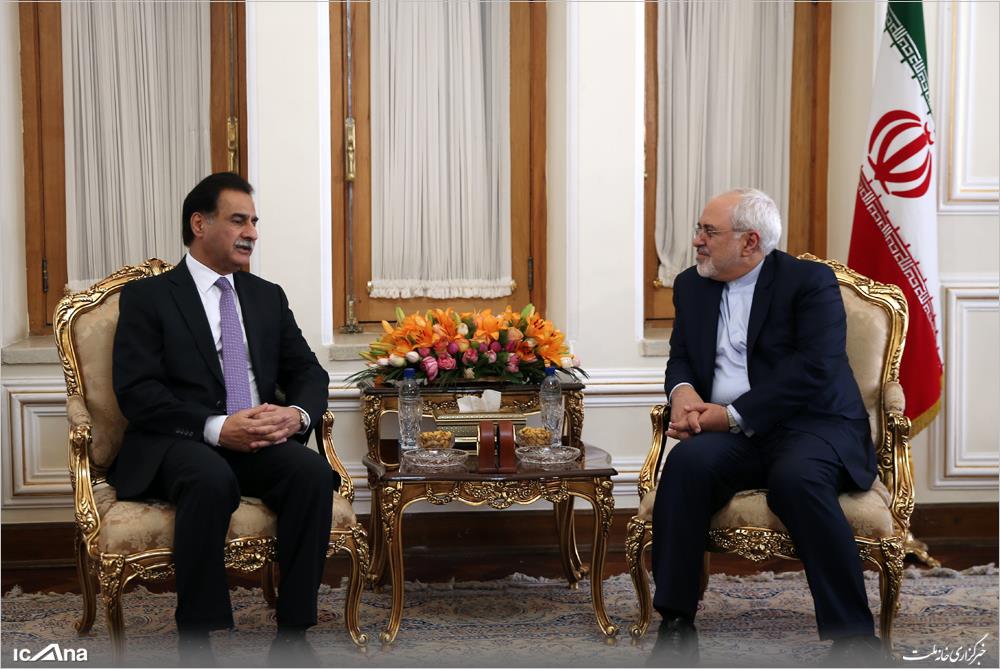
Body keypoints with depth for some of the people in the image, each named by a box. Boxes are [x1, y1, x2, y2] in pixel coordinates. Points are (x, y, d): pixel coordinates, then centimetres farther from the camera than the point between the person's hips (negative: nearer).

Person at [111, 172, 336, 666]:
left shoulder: (268, 296, 19)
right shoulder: (146, 296, 4)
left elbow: (309, 372, 14)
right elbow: (137, 390, -8)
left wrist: (297, 413, -11)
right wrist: (216, 428, -22)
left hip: (260, 440, 4)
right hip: (177, 444, -4)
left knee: (313, 470, -28)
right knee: (212, 480, -37)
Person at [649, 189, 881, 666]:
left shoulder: (810, 281, -3)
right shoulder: (691, 284, 16)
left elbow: (814, 369, -14)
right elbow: (680, 357, 21)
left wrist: (731, 415, -18)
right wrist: (682, 390, -5)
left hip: (811, 425, -4)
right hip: (731, 432, 4)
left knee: (796, 478, -36)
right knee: (688, 462, -29)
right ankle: (676, 625, -23)